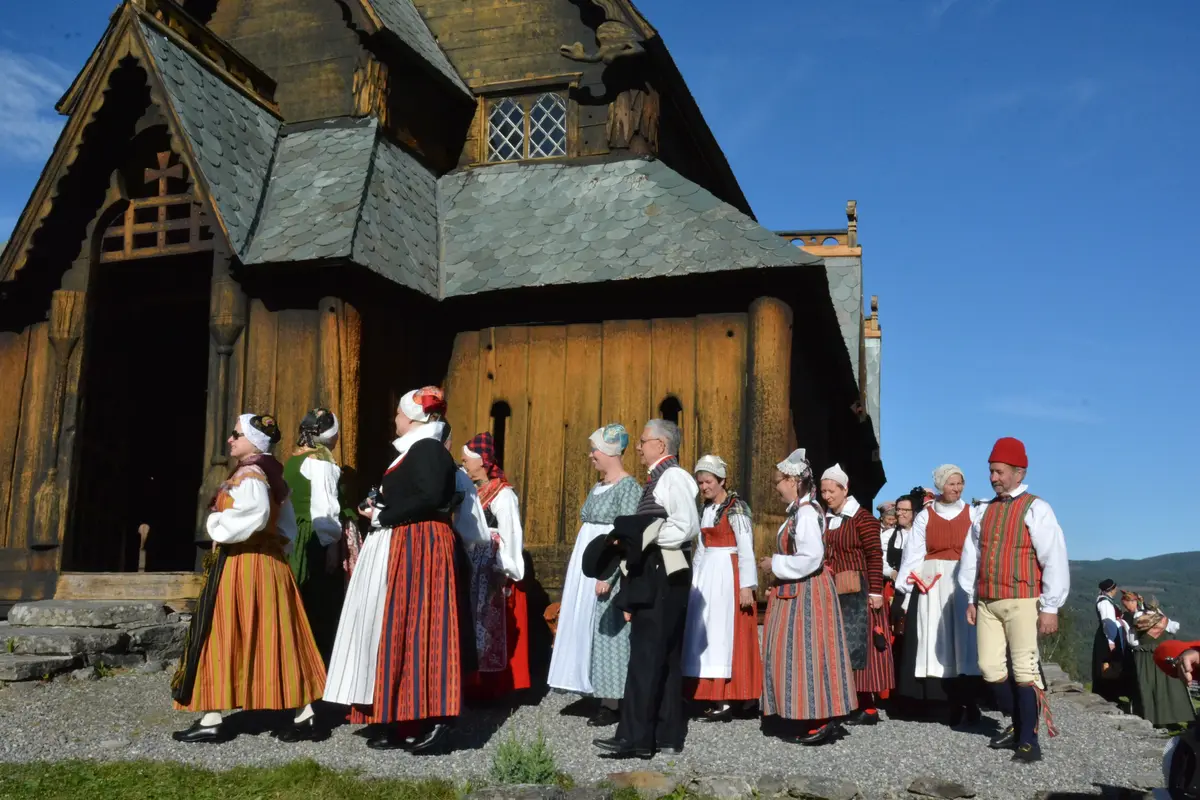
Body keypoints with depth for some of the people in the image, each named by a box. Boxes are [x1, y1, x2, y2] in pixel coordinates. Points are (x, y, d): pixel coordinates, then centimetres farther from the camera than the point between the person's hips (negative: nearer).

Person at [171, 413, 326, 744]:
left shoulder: (248, 476, -14)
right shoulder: (268, 475, 15)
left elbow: (253, 515, -33)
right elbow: (287, 524, 19)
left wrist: (219, 528, -18)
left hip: (242, 565, -10)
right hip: (267, 561, 10)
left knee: (224, 636, -1)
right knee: (274, 638, 9)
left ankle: (213, 719, 5)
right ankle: (306, 716, 9)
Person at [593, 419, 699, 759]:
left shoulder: (673, 477, -12)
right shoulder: (658, 478, 17)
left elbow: (688, 527, -20)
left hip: (665, 575, -10)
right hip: (653, 574, 10)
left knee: (647, 654, -10)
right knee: (665, 656, 12)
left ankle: (635, 736, -7)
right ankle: (668, 736, 18)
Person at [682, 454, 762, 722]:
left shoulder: (736, 508, -9)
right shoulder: (706, 509, 14)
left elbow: (746, 549, -13)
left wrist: (746, 586, -17)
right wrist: (695, 580, 17)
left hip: (728, 574, -8)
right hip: (706, 574, 8)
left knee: (724, 634, -7)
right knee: (705, 635, 6)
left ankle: (727, 702, -4)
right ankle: (714, 698, 11)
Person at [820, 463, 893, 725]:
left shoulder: (862, 518, -8)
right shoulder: (824, 519, 12)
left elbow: (875, 557, -11)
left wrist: (876, 591, -16)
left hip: (857, 592, -7)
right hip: (831, 593, 7)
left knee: (860, 644, -4)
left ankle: (869, 708, 1)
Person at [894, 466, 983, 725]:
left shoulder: (972, 514, 6)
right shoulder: (925, 516, 8)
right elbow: (913, 553, 5)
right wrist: (906, 585, -3)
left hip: (964, 583, -1)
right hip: (931, 586, 1)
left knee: (964, 638, -3)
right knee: (940, 640, 0)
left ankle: (970, 701, 1)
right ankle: (955, 702, 6)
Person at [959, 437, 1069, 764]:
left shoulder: (1036, 509, -6)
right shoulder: (985, 511, 12)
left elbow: (1054, 560, -10)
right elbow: (971, 556, 16)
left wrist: (1050, 607, -12)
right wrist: (970, 599, 14)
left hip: (1022, 602, -6)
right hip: (987, 602, 6)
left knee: (1024, 669, -4)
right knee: (990, 667, 7)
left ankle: (1029, 740, 7)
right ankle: (1017, 724, 27)